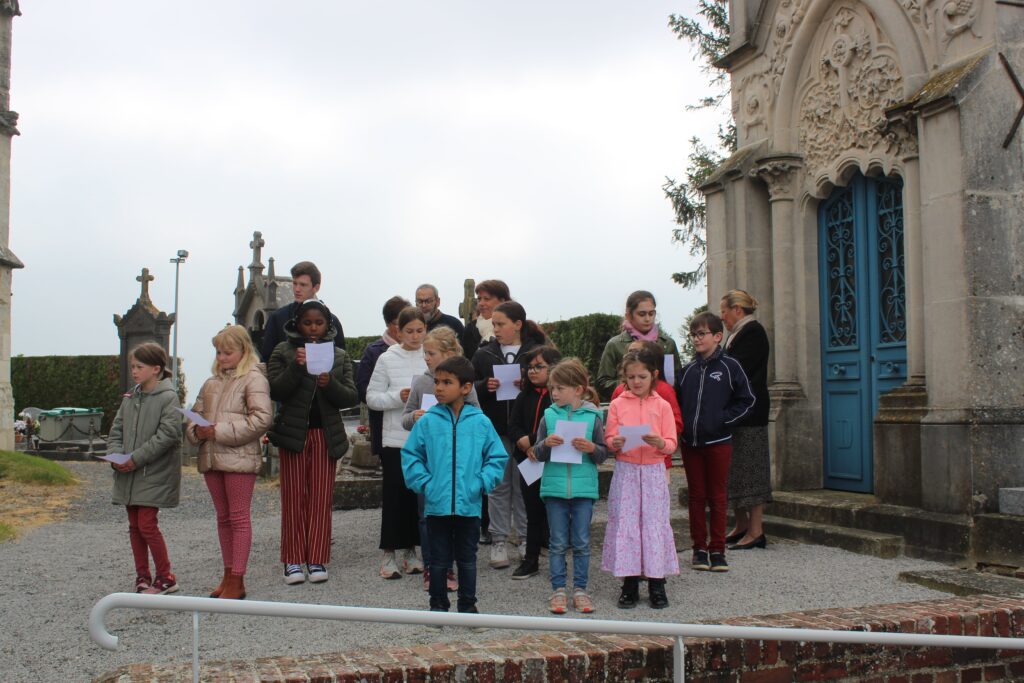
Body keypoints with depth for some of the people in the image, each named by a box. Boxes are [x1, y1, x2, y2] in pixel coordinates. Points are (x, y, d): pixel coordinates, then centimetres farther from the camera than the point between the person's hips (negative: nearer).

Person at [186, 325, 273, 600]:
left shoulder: (254, 379, -7)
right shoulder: (211, 383, 16)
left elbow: (262, 418, -17)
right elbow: (195, 414, 21)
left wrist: (221, 432, -18)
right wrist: (196, 430, -3)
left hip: (239, 458, -7)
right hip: (211, 458, 7)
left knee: (239, 518, -2)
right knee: (223, 518, 13)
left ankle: (237, 581, 1)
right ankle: (228, 574, 23)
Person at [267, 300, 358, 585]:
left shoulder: (340, 356, 9)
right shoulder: (283, 352, 4)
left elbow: (351, 397, 2)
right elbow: (275, 391, -7)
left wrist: (330, 384, -17)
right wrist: (297, 367, -20)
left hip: (326, 433, 1)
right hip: (293, 431, -1)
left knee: (322, 498, 2)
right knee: (294, 497, 1)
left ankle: (317, 560, 9)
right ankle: (293, 561, 8)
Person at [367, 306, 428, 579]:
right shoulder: (387, 359, 0)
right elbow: (372, 397, -1)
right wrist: (398, 397, -15)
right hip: (395, 438, -2)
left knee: (420, 494, 10)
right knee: (395, 495, 2)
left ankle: (410, 551, 22)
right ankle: (389, 553, 12)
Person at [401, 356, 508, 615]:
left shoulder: (481, 422, -2)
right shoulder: (427, 422, -2)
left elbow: (497, 457, 4)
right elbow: (410, 455, 4)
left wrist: (482, 483, -7)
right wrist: (424, 483, -7)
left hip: (469, 505, 0)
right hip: (436, 505, 0)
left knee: (467, 560, 13)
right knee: (439, 560, 12)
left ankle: (468, 605, 27)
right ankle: (438, 604, 25)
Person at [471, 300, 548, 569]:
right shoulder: (483, 354, 8)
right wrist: (485, 386, -13)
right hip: (494, 430, 2)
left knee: (525, 486, 7)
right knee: (498, 486, 7)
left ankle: (527, 538, 18)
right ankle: (498, 541, 14)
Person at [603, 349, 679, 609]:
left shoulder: (662, 405, 3)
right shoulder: (617, 404, 4)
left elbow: (671, 443, 0)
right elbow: (609, 438, 3)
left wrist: (659, 443, -21)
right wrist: (615, 444, -19)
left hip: (653, 471, 0)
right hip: (625, 471, 1)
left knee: (654, 522, 1)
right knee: (624, 522, 1)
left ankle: (656, 583, 10)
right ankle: (629, 583, 11)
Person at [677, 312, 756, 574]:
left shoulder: (729, 366, -3)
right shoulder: (688, 370, 8)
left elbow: (747, 400, -2)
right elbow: (678, 401, 16)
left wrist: (723, 419, -10)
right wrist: (682, 424, 1)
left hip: (718, 442, -4)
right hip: (691, 442, 4)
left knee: (717, 497, 4)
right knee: (696, 496, 9)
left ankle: (717, 550, 12)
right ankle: (700, 548, 18)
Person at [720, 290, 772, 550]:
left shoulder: (752, 332, -13)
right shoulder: (740, 333, 18)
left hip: (748, 413, -10)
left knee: (748, 468, -7)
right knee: (735, 469, 13)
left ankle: (756, 531, -2)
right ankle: (741, 526, 20)